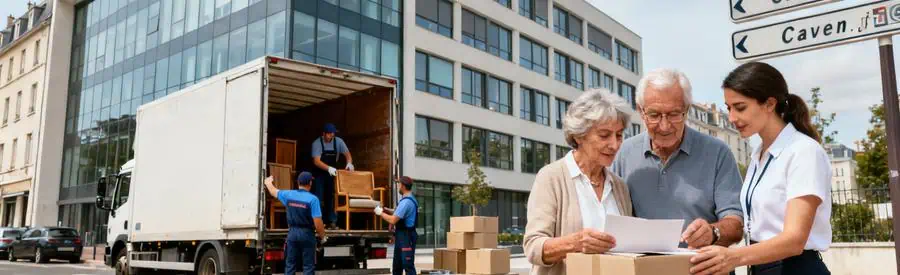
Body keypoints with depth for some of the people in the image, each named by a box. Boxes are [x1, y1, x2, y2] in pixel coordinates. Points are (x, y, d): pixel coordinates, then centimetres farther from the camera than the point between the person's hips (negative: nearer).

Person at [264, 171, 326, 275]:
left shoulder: (288, 195, 0)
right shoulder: (313, 199, -14)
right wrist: (322, 236, 0)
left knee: (290, 265, 12)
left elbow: (274, 192, 21)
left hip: (292, 233, 4)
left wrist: (268, 182, 43)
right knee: (308, 266, 2)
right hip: (307, 234, -4)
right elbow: (318, 222, -16)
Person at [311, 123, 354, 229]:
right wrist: (328, 168, -44)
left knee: (332, 197, 3)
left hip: (333, 173, 3)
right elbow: (316, 161, -27)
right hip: (320, 174, -3)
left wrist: (349, 163, -24)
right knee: (318, 198, -5)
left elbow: (347, 153, 0)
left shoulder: (338, 141, -7)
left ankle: (332, 222, 7)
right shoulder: (317, 143, -18)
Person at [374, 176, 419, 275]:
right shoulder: (410, 200, 14)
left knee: (408, 265, -7)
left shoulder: (406, 202, -20)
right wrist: (388, 211, 13)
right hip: (402, 236, 11)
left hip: (406, 237, -11)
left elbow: (393, 220, -22)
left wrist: (381, 213, -8)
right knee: (397, 266, 16)